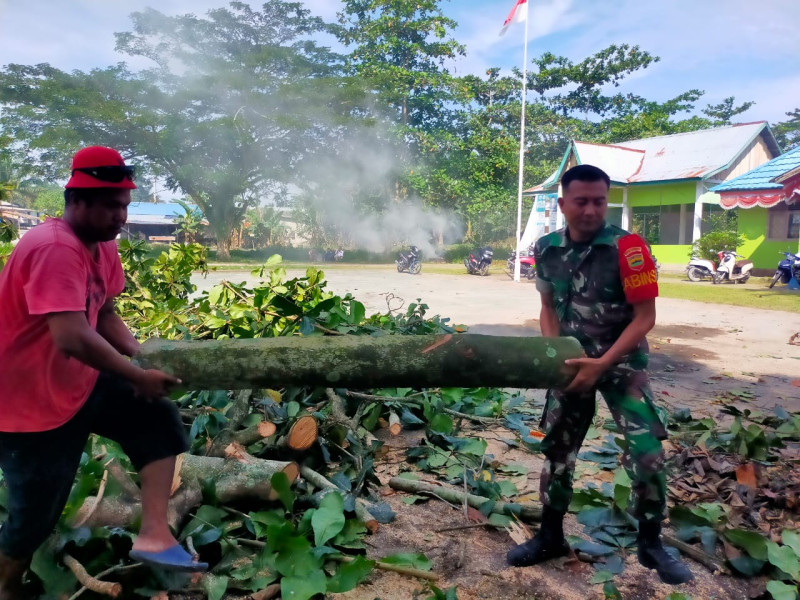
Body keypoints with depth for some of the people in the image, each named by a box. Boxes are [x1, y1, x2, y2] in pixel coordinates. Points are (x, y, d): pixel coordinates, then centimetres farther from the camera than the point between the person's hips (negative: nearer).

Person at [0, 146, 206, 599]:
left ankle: (154, 534, -4)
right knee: (36, 512, 7)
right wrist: (138, 375, -27)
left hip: (82, 383, 8)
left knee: (159, 420, -4)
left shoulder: (103, 247, 1)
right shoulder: (56, 249, -29)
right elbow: (72, 338, -38)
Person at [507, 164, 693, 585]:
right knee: (557, 449, 9)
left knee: (647, 452, -8)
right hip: (573, 362, 4)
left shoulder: (626, 247, -17)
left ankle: (650, 543, 17)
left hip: (622, 361, -3)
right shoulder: (546, 250, -4)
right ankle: (550, 536, 28)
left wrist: (603, 364, -23)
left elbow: (645, 317, -15)